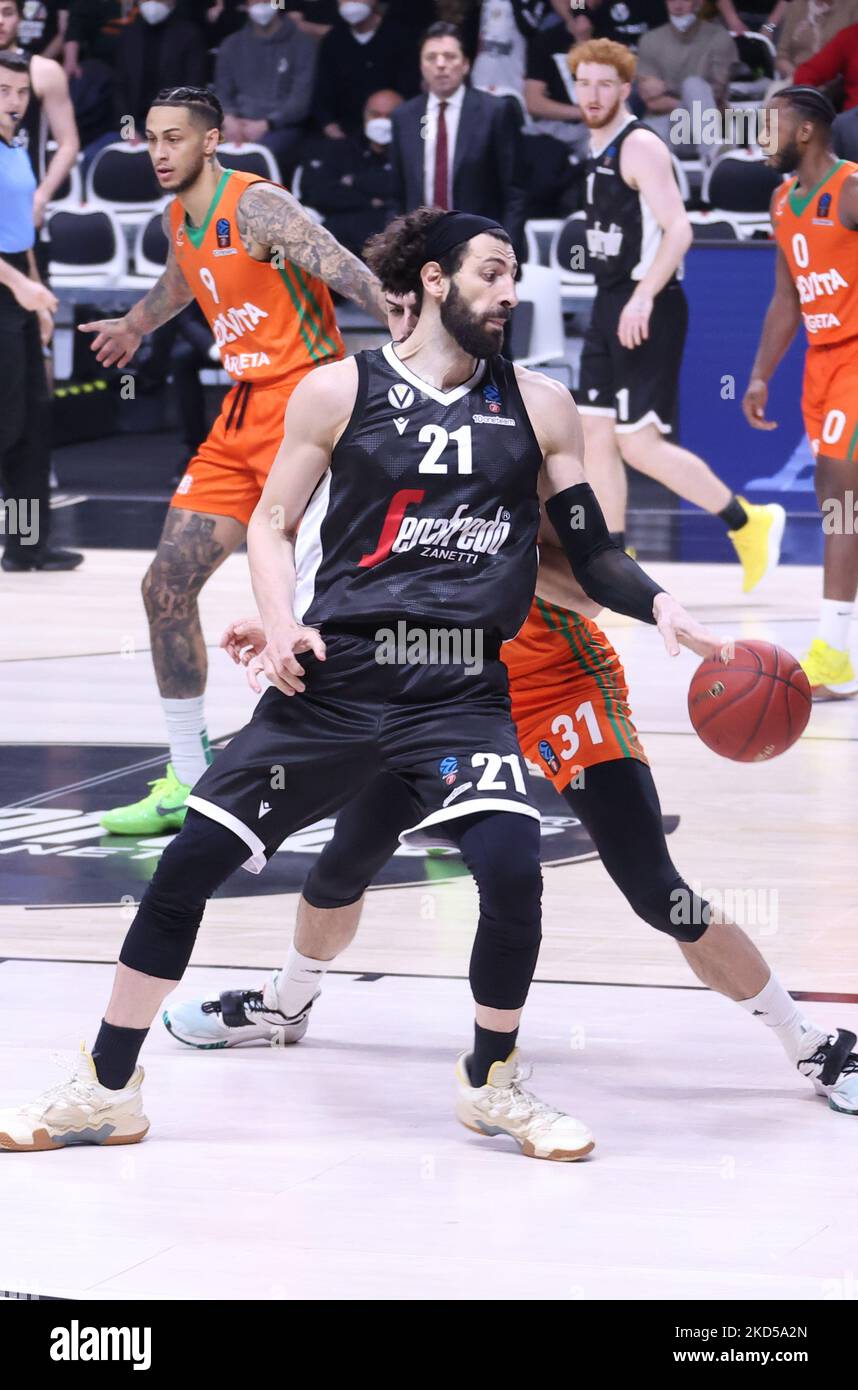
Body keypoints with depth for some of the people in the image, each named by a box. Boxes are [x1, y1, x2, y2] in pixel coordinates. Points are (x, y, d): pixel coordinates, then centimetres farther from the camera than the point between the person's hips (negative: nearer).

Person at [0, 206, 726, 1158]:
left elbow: (589, 551, 11)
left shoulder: (538, 408, 7)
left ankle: (492, 1083, 4)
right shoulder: (340, 392, 2)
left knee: (511, 870, -22)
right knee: (190, 860, -4)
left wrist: (658, 607, -7)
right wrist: (281, 627, -8)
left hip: (463, 693, 0)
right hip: (334, 676, 0)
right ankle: (106, 1090, 13)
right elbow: (272, 524, 9)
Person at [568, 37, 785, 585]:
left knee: (639, 443, -11)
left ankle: (749, 523, 0)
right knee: (596, 436, 6)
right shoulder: (600, 151, 15)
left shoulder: (641, 146, -13)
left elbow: (678, 229, -22)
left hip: (646, 312, -9)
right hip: (610, 308, 9)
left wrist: (644, 295, -32)